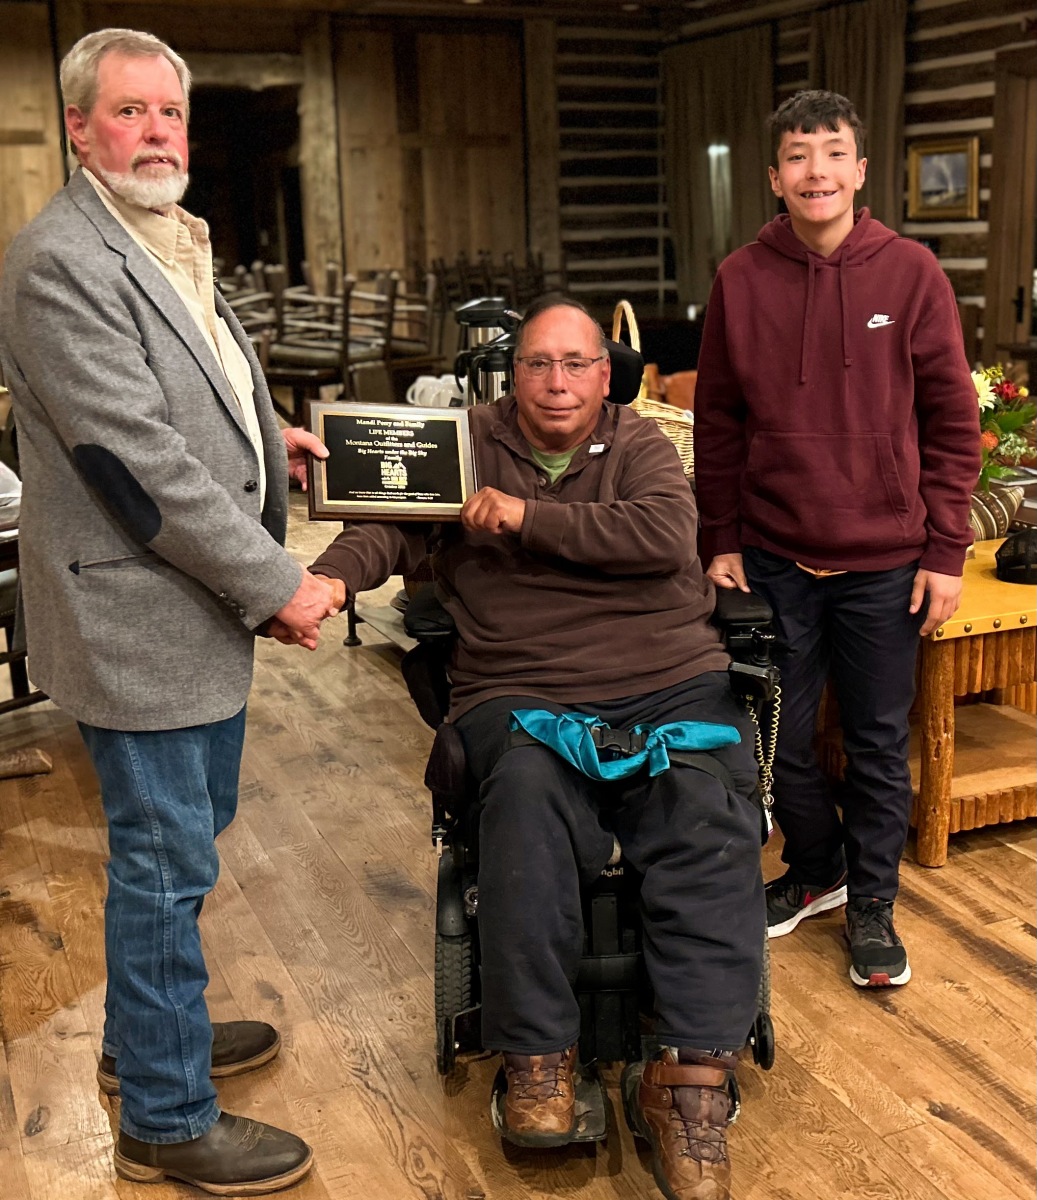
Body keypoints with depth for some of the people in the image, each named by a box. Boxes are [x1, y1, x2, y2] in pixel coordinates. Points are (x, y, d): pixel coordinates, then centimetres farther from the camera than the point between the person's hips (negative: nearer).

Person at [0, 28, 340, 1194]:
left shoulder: (171, 244, 13)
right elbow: (140, 459, -24)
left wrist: (261, 436, 15)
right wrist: (275, 583, -20)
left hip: (204, 604, 10)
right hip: (140, 616, -10)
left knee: (187, 834, 22)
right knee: (165, 864, 2)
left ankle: (147, 1037, 42)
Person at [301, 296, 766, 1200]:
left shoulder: (641, 445, 14)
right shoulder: (467, 443, 16)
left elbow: (666, 533, -6)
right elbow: (393, 523, 3)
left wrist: (529, 516, -9)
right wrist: (333, 576, -19)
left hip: (673, 686, 1)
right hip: (523, 694, -1)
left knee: (709, 820, -27)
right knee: (528, 798, -33)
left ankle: (690, 1081, -25)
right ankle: (537, 1058, -21)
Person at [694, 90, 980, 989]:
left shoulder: (911, 274, -4)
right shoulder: (741, 280, 0)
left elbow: (952, 423, -2)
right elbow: (718, 424, 5)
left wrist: (945, 551, -6)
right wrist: (721, 541, 2)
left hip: (884, 562, -1)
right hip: (774, 559, 2)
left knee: (879, 745, 10)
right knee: (781, 738, 13)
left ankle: (872, 903, 28)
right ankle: (816, 869, 37)